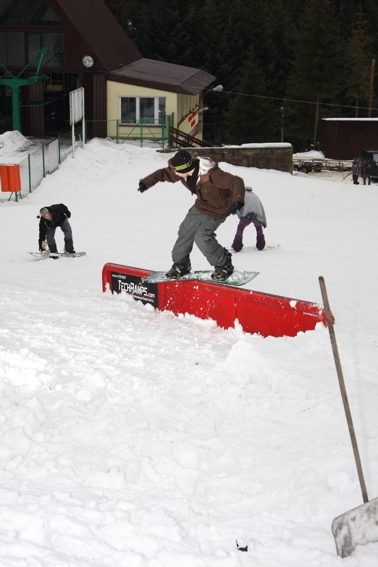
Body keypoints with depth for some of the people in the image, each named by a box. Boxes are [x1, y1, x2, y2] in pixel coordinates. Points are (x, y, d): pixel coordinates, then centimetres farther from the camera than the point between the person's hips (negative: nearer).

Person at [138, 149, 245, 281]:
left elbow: (236, 182, -38)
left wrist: (237, 200, -54)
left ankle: (224, 265, 1)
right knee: (185, 232, 7)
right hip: (200, 206, 8)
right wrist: (146, 183, -4)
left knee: (202, 237, -19)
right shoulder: (184, 171, -15)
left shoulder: (212, 175, -38)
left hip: (217, 211, -8)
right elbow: (164, 174, 2)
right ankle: (181, 265, 29)